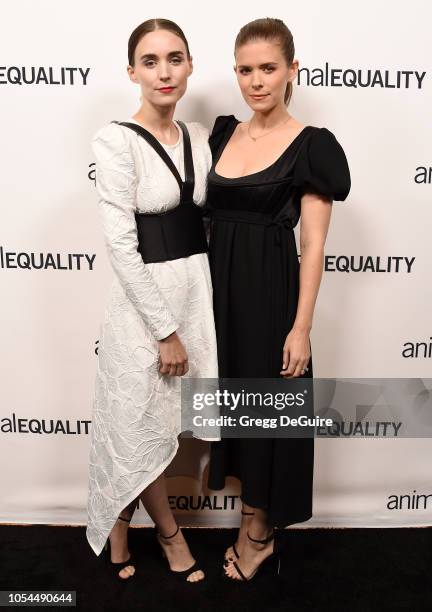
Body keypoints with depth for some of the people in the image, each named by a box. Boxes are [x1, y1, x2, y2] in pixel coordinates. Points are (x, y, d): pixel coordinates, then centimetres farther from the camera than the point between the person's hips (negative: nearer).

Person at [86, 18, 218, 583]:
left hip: (197, 292, 7)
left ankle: (122, 520, 42)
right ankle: (168, 531, 38)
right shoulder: (117, 140, -11)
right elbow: (121, 245, -17)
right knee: (143, 428, 10)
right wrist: (165, 331, -16)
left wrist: (204, 307, 7)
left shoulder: (199, 137, 8)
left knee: (174, 423, 16)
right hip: (144, 302, -6)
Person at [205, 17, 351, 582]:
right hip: (220, 289, 6)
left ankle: (257, 529, 30)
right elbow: (211, 217, 12)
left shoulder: (311, 146, -6)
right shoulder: (222, 132, 10)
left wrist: (301, 327, -13)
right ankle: (258, 528, 35)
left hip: (270, 292, -6)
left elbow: (313, 245, -9)